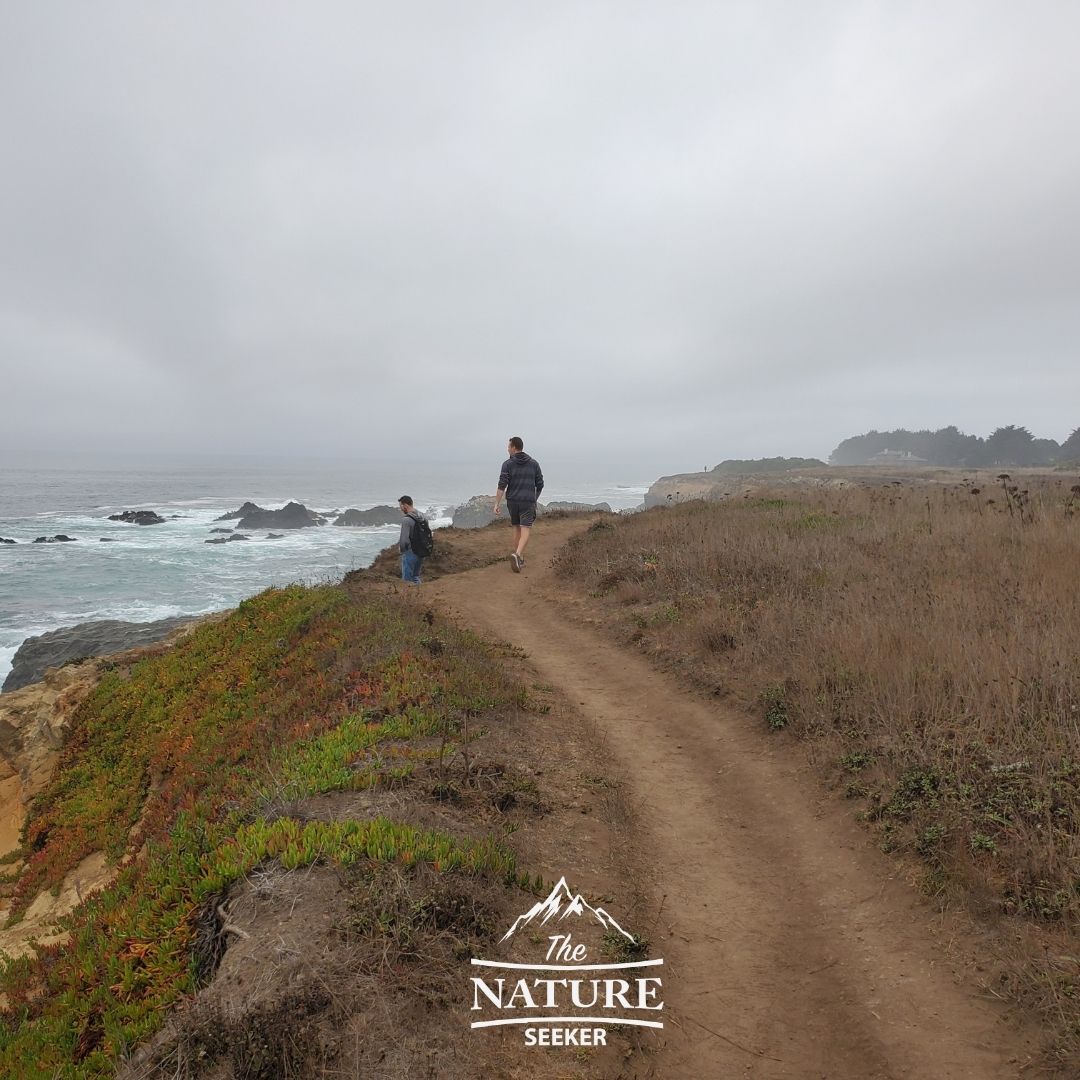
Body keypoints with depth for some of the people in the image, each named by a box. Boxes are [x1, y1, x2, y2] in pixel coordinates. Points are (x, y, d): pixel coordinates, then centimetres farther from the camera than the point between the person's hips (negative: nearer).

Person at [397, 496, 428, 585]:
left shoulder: (407, 520, -20)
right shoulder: (423, 518, 5)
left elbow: (404, 540, -24)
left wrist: (401, 549, -6)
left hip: (410, 553, -8)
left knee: (407, 579, 3)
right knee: (416, 577, 20)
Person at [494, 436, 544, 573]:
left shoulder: (508, 464, -4)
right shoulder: (534, 463, 3)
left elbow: (502, 485, -13)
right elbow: (540, 484, 7)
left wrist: (496, 504, -13)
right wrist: (535, 499, 24)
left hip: (512, 501, 1)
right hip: (528, 502, -1)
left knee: (517, 529, 18)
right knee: (525, 531, -6)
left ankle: (520, 559, 23)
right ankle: (517, 555, -30)